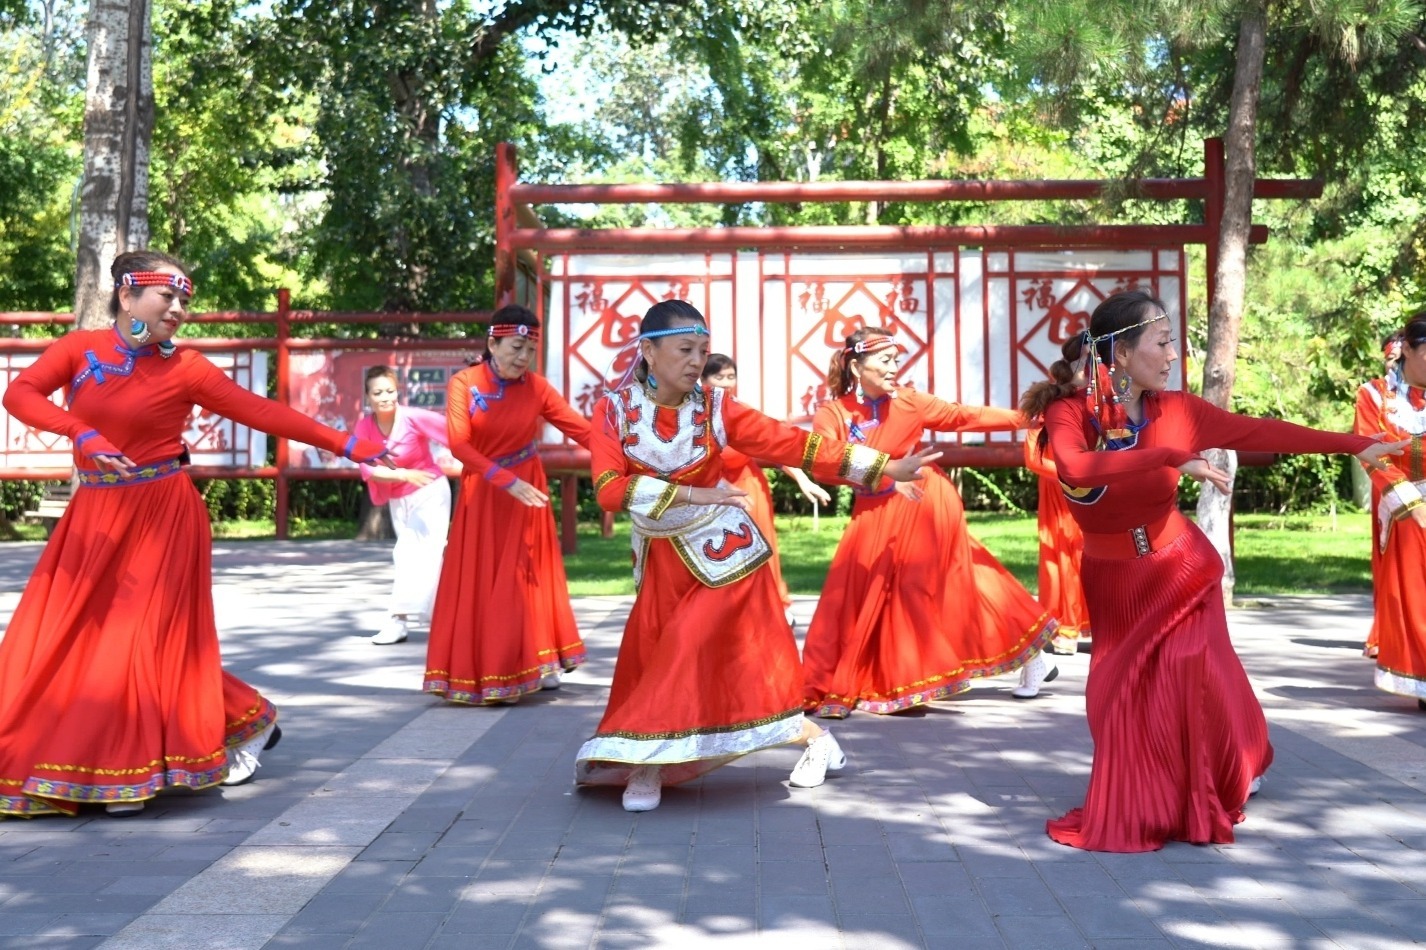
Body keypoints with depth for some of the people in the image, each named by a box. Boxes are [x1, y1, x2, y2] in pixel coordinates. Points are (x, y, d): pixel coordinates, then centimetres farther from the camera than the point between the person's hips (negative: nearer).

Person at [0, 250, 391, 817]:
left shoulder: (185, 368, -3)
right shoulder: (79, 348, 2)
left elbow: (263, 413, -6)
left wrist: (344, 445, -12)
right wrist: (82, 432, -27)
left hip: (160, 515, -4)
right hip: (94, 514, 4)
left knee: (146, 638, -6)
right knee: (60, 638, 4)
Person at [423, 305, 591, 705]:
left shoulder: (536, 387, -7)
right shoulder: (463, 384, -10)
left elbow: (582, 429, -12)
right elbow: (459, 444, -20)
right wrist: (508, 481, -29)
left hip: (525, 492, 1)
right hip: (481, 494, 0)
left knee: (526, 579, 4)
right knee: (477, 582, 3)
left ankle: (534, 664, 13)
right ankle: (475, 672, 11)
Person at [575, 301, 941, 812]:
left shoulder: (715, 406, -9)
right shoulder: (614, 409, -8)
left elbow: (793, 443, -11)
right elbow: (609, 488, -20)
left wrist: (886, 466, -16)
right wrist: (692, 493, -26)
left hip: (721, 548, -2)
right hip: (662, 559, 2)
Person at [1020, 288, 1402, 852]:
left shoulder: (1176, 411, -10)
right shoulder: (1068, 410, -17)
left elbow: (1262, 432, -4)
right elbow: (1076, 469, -37)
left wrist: (1357, 445, -3)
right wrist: (1172, 458, -42)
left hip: (1180, 569, 1)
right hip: (1112, 581, -1)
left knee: (1189, 677, -1)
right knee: (1120, 696, 6)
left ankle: (1200, 802, 27)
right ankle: (1134, 810, 29)